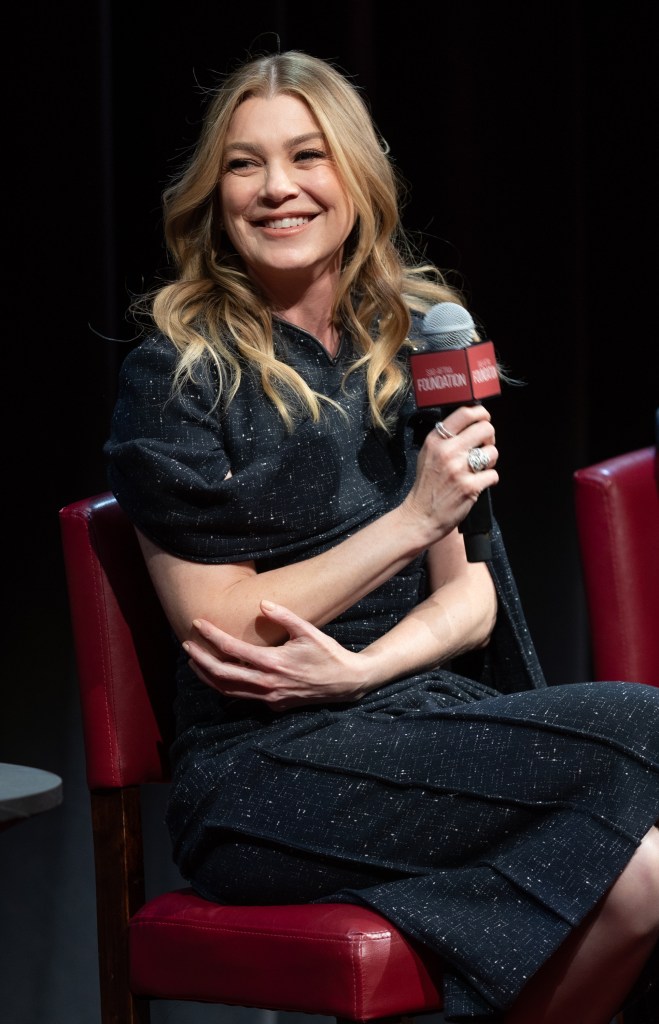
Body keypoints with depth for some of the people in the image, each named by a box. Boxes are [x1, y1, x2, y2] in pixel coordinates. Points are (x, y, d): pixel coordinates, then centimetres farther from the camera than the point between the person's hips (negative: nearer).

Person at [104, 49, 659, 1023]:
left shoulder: (417, 348, 15)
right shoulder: (177, 374, -1)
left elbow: (471, 597, 11)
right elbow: (215, 629, -7)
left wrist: (360, 667, -11)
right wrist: (413, 519, -14)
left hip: (434, 717, 5)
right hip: (263, 775, -5)